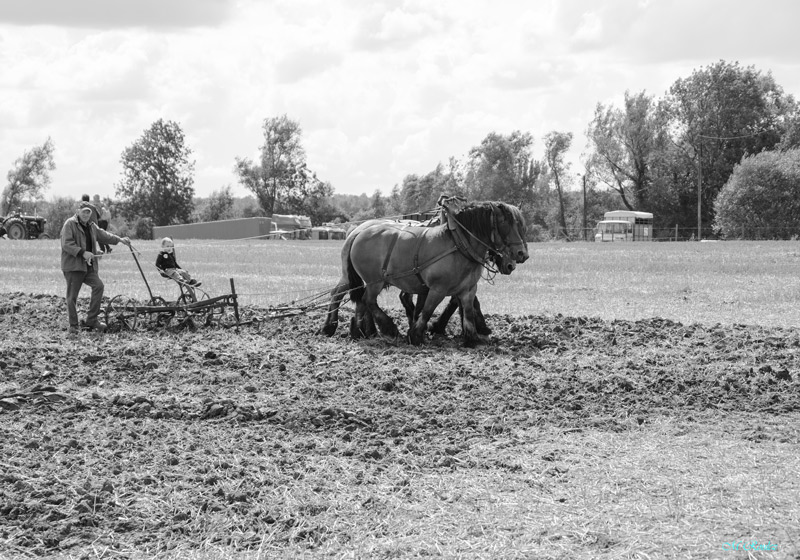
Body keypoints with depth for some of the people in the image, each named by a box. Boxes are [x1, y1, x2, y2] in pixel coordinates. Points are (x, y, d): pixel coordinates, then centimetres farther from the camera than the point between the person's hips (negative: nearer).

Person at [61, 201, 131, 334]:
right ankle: (73, 326, 7)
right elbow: (66, 244, -17)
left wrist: (119, 239, 25)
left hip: (88, 266, 7)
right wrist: (83, 253, -23)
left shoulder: (91, 226, 18)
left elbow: (103, 235, 32)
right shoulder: (69, 224, -7)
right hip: (73, 265, -7)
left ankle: (91, 320, -4)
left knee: (98, 285, -11)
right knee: (72, 295, -2)